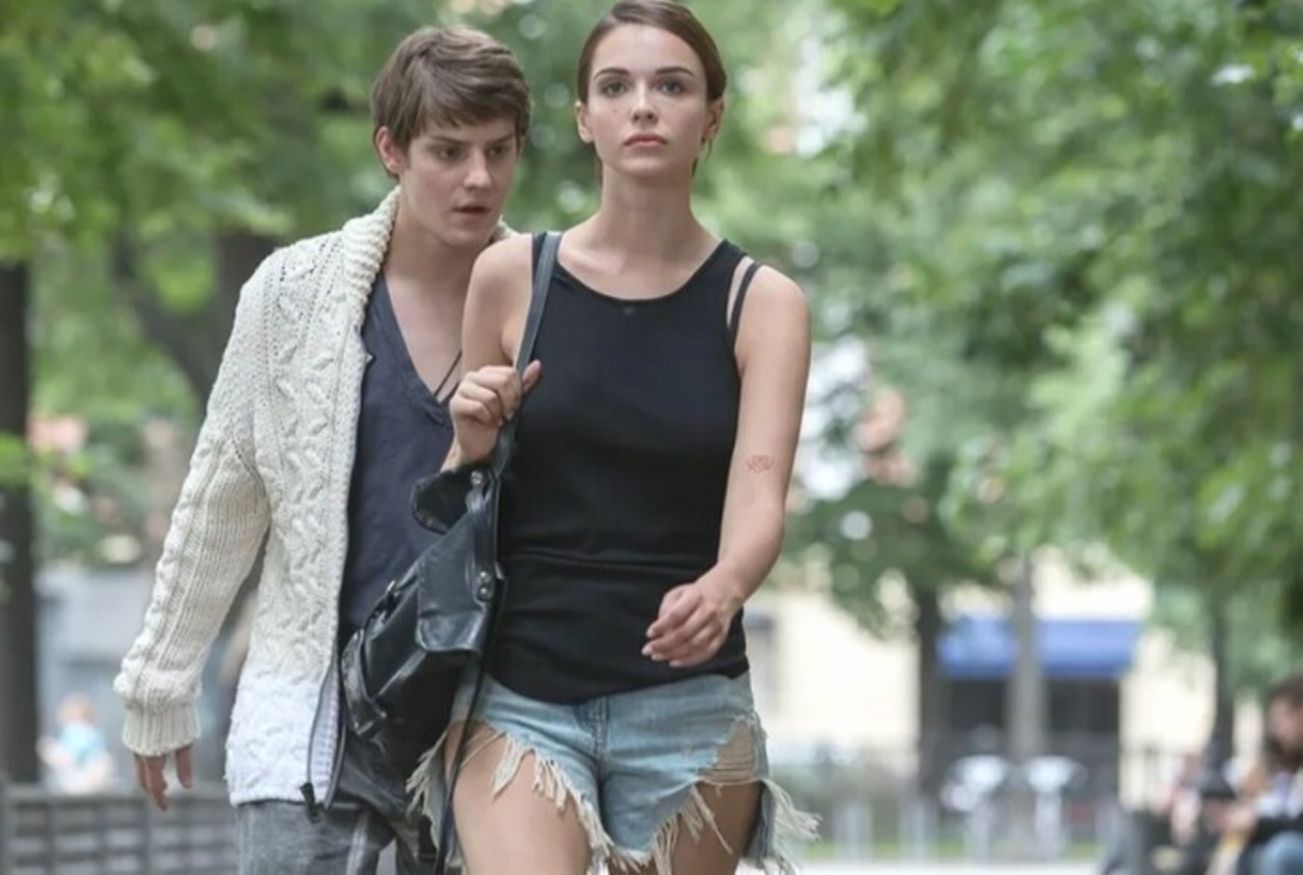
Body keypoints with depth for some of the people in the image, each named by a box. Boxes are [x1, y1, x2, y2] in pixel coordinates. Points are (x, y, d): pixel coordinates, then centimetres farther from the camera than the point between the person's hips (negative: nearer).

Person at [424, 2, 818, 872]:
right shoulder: (511, 277, 3)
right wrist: (471, 446, -10)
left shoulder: (762, 303, 1)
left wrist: (722, 589, -34)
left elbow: (759, 491, -12)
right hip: (518, 694, -1)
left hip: (688, 705, 1)